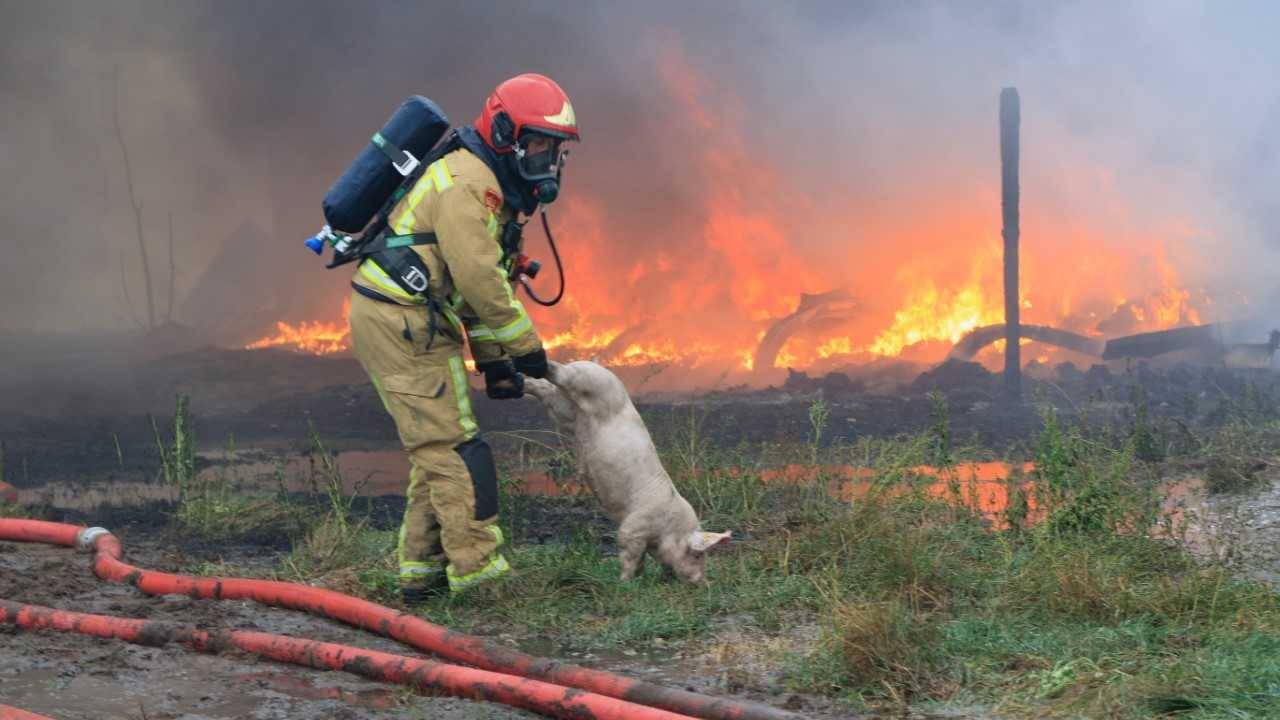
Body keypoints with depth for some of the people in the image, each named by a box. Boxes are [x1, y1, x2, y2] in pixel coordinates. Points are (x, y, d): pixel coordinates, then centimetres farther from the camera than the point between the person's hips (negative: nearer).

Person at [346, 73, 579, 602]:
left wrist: (491, 361, 12)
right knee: (452, 445, -10)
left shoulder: (492, 188, 18)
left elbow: (483, 283, 19)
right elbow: (479, 277, -22)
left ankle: (421, 570, 17)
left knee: (438, 449, 13)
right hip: (402, 324, -11)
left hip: (406, 325, 11)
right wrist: (526, 346, -14)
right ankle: (477, 569, -8)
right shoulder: (467, 181, -16)